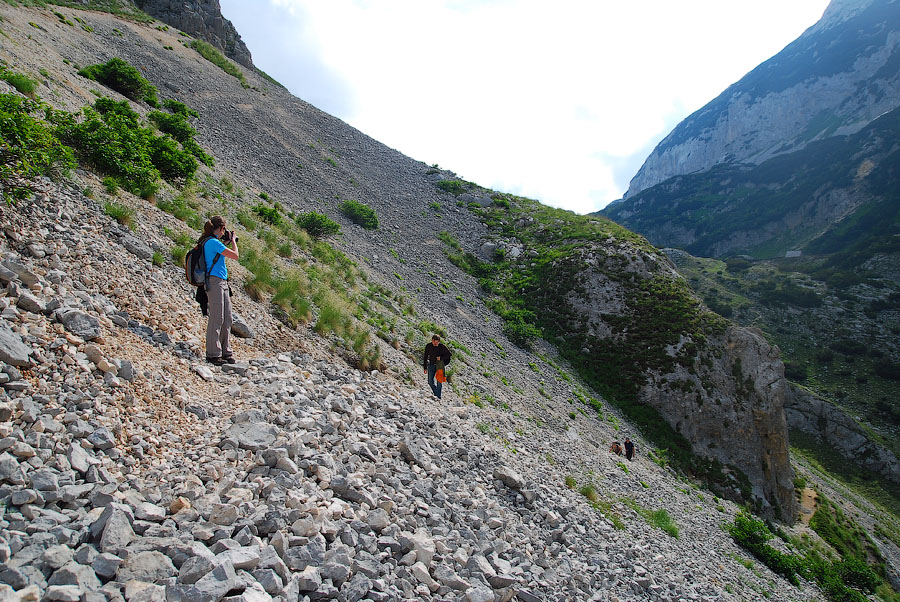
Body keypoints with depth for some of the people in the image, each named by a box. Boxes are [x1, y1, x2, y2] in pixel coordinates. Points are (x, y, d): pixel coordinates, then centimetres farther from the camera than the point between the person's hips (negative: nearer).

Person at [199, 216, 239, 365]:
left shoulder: (210, 242, 17)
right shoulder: (213, 242, -13)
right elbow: (235, 255, -11)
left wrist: (225, 243, 23)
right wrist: (233, 240, 5)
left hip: (222, 283, 10)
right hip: (215, 282, -10)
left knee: (227, 319, 10)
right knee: (217, 319, -6)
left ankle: (225, 351, 17)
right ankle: (213, 354, 0)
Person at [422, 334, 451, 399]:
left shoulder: (442, 346, -12)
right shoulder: (428, 346, -5)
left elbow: (449, 354, -2)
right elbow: (425, 357, 4)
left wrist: (441, 358, -16)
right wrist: (425, 368, 4)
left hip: (440, 365, -2)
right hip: (431, 365, 2)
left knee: (439, 381, -3)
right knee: (430, 382, 1)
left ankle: (438, 397, 6)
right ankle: (436, 393, 22)